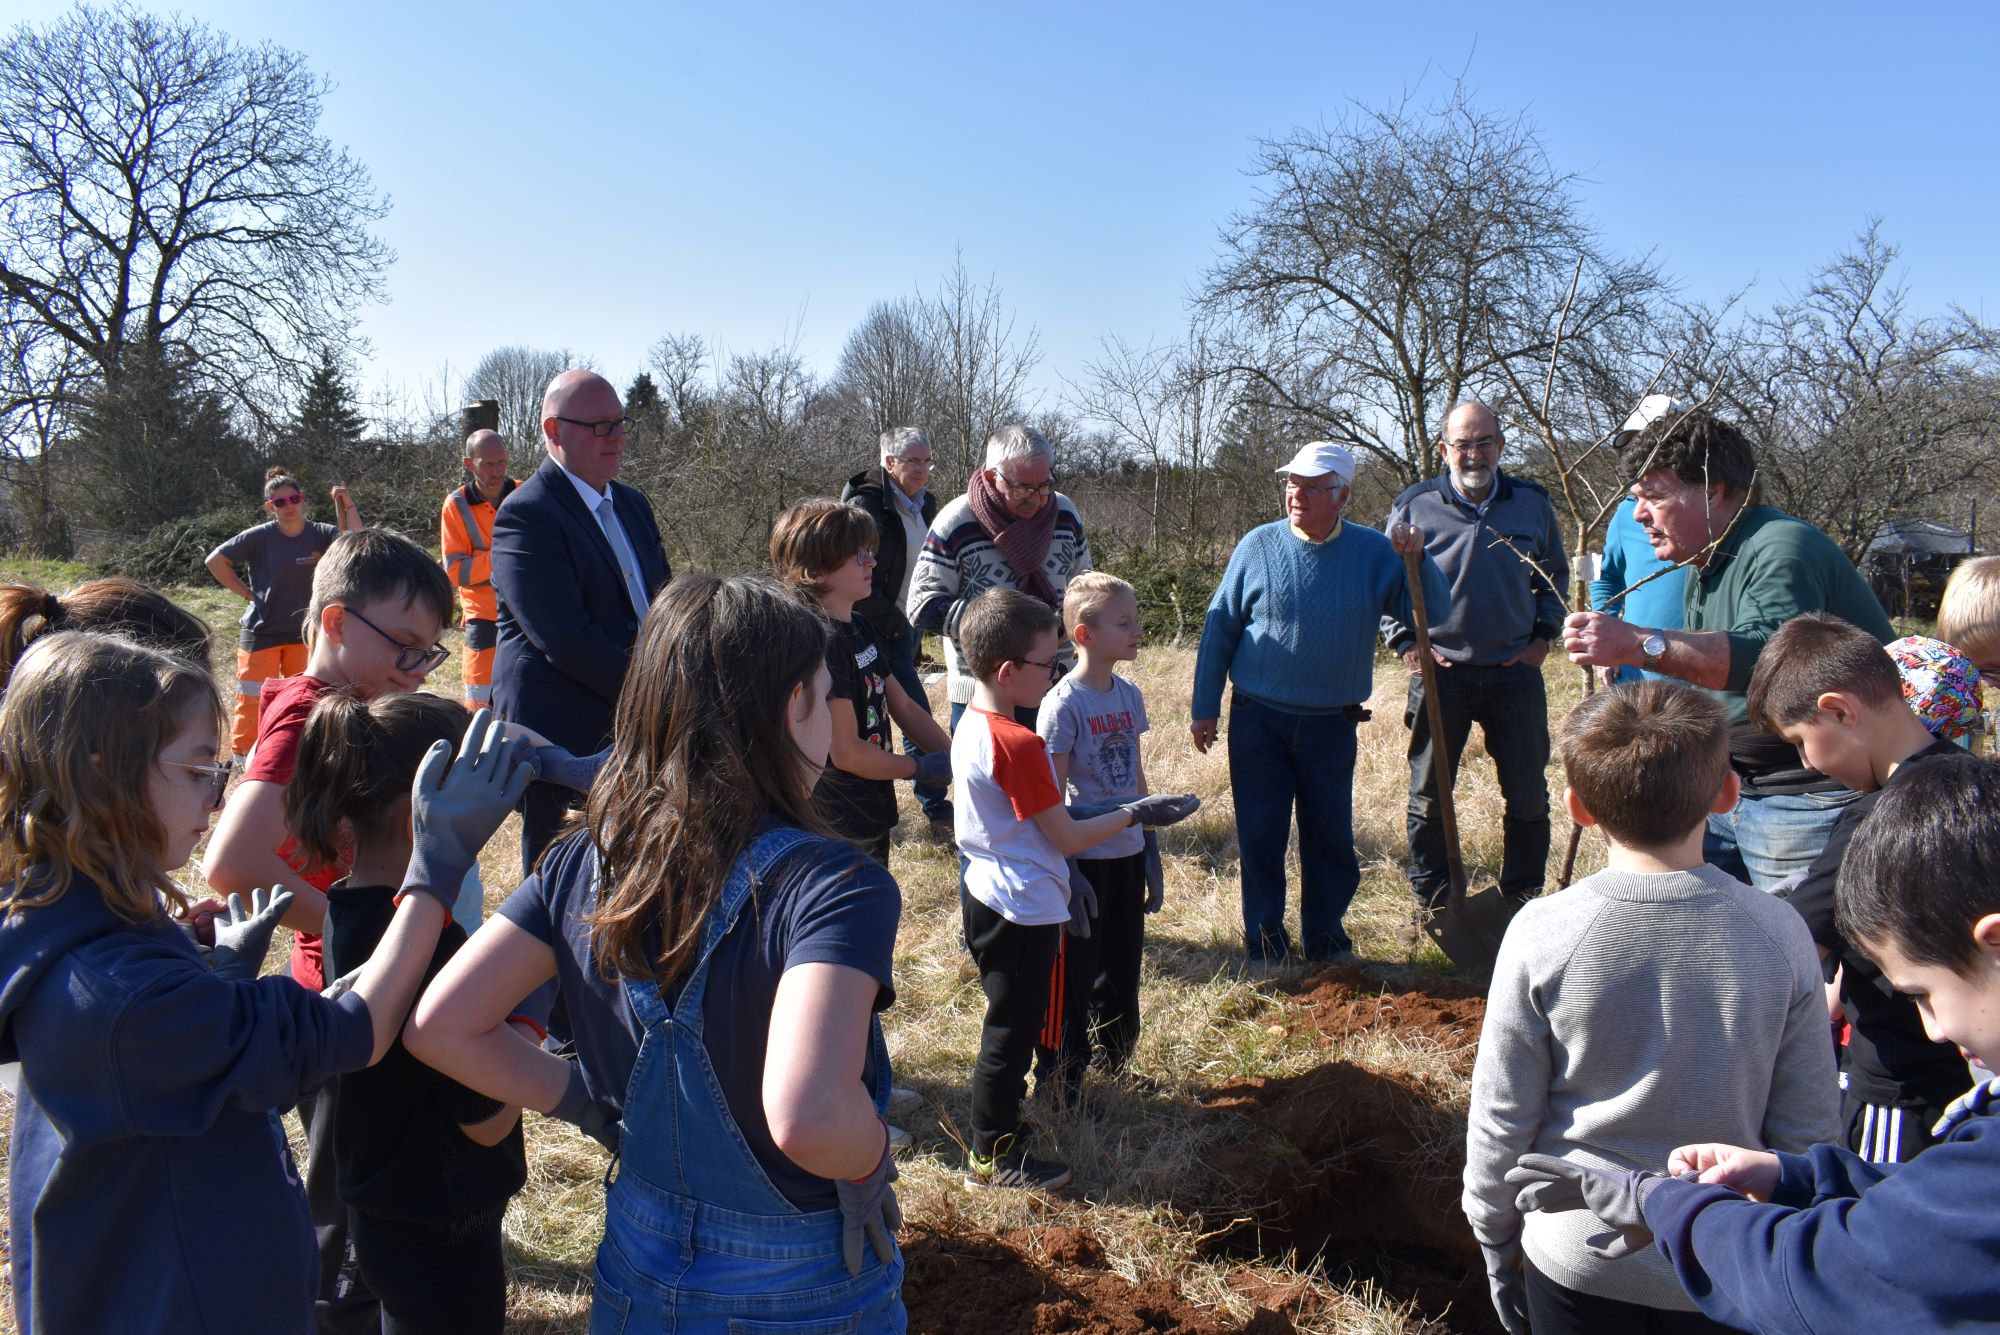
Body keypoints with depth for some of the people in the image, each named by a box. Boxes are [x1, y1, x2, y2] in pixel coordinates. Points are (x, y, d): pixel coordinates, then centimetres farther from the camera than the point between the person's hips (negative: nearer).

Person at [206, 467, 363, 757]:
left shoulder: (321, 535, -6)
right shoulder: (260, 537, -10)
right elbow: (216, 561, -4)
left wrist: (347, 505, -27)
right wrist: (246, 592, -6)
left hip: (305, 632, 2)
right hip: (262, 632, -2)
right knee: (254, 698, -1)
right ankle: (243, 755, 11)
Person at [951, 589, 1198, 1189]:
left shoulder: (971, 725, 3)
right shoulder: (1018, 744, -26)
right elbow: (1068, 837, -19)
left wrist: (1061, 877, 16)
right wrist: (1135, 813, -7)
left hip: (985, 895, 9)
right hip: (1022, 909, -9)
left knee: (1008, 1020, 24)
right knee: (1014, 1028, 5)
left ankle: (1000, 1111, 39)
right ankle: (994, 1155, 18)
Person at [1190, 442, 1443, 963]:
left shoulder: (1374, 552, -1)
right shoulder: (1258, 546, -3)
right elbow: (1219, 628, 2)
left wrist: (1418, 561, -20)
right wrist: (1204, 709, 1)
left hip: (1332, 726, 1)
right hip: (1258, 720, -1)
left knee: (1330, 837, 9)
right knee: (1260, 836, 6)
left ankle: (1325, 940, 26)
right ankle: (1265, 945, 21)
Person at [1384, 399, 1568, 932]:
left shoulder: (1533, 503, 4)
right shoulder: (1414, 507, -2)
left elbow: (1555, 574, 18)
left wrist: (1543, 635, 8)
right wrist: (1406, 643, -3)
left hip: (1515, 671, 2)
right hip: (1440, 671, -1)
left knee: (1529, 795, 7)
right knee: (1429, 794, 6)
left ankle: (1523, 897, 24)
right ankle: (1429, 901, 20)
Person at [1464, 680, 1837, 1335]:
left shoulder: (1542, 935, -19)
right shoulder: (1779, 935, -14)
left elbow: (1500, 1119, -10)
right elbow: (1806, 1128, -5)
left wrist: (1495, 1238, 7)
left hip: (1575, 1257, -1)